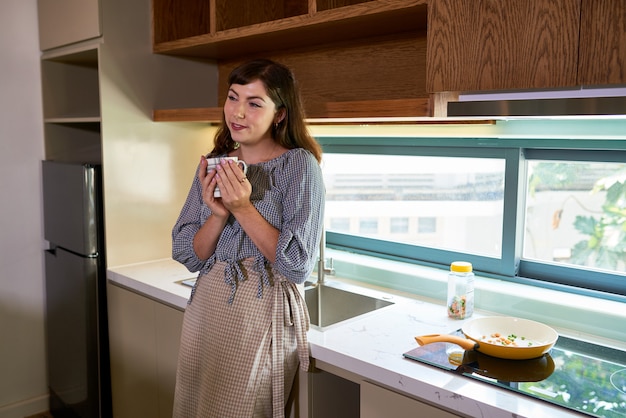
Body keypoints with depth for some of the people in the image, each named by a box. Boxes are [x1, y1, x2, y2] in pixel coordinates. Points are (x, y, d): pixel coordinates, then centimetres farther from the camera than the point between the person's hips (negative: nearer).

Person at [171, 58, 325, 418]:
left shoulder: (300, 164, -10)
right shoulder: (213, 165, 5)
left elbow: (299, 264, -15)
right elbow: (189, 256, 3)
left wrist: (243, 208, -21)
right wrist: (219, 214, -14)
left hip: (263, 314, -5)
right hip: (206, 307, 6)